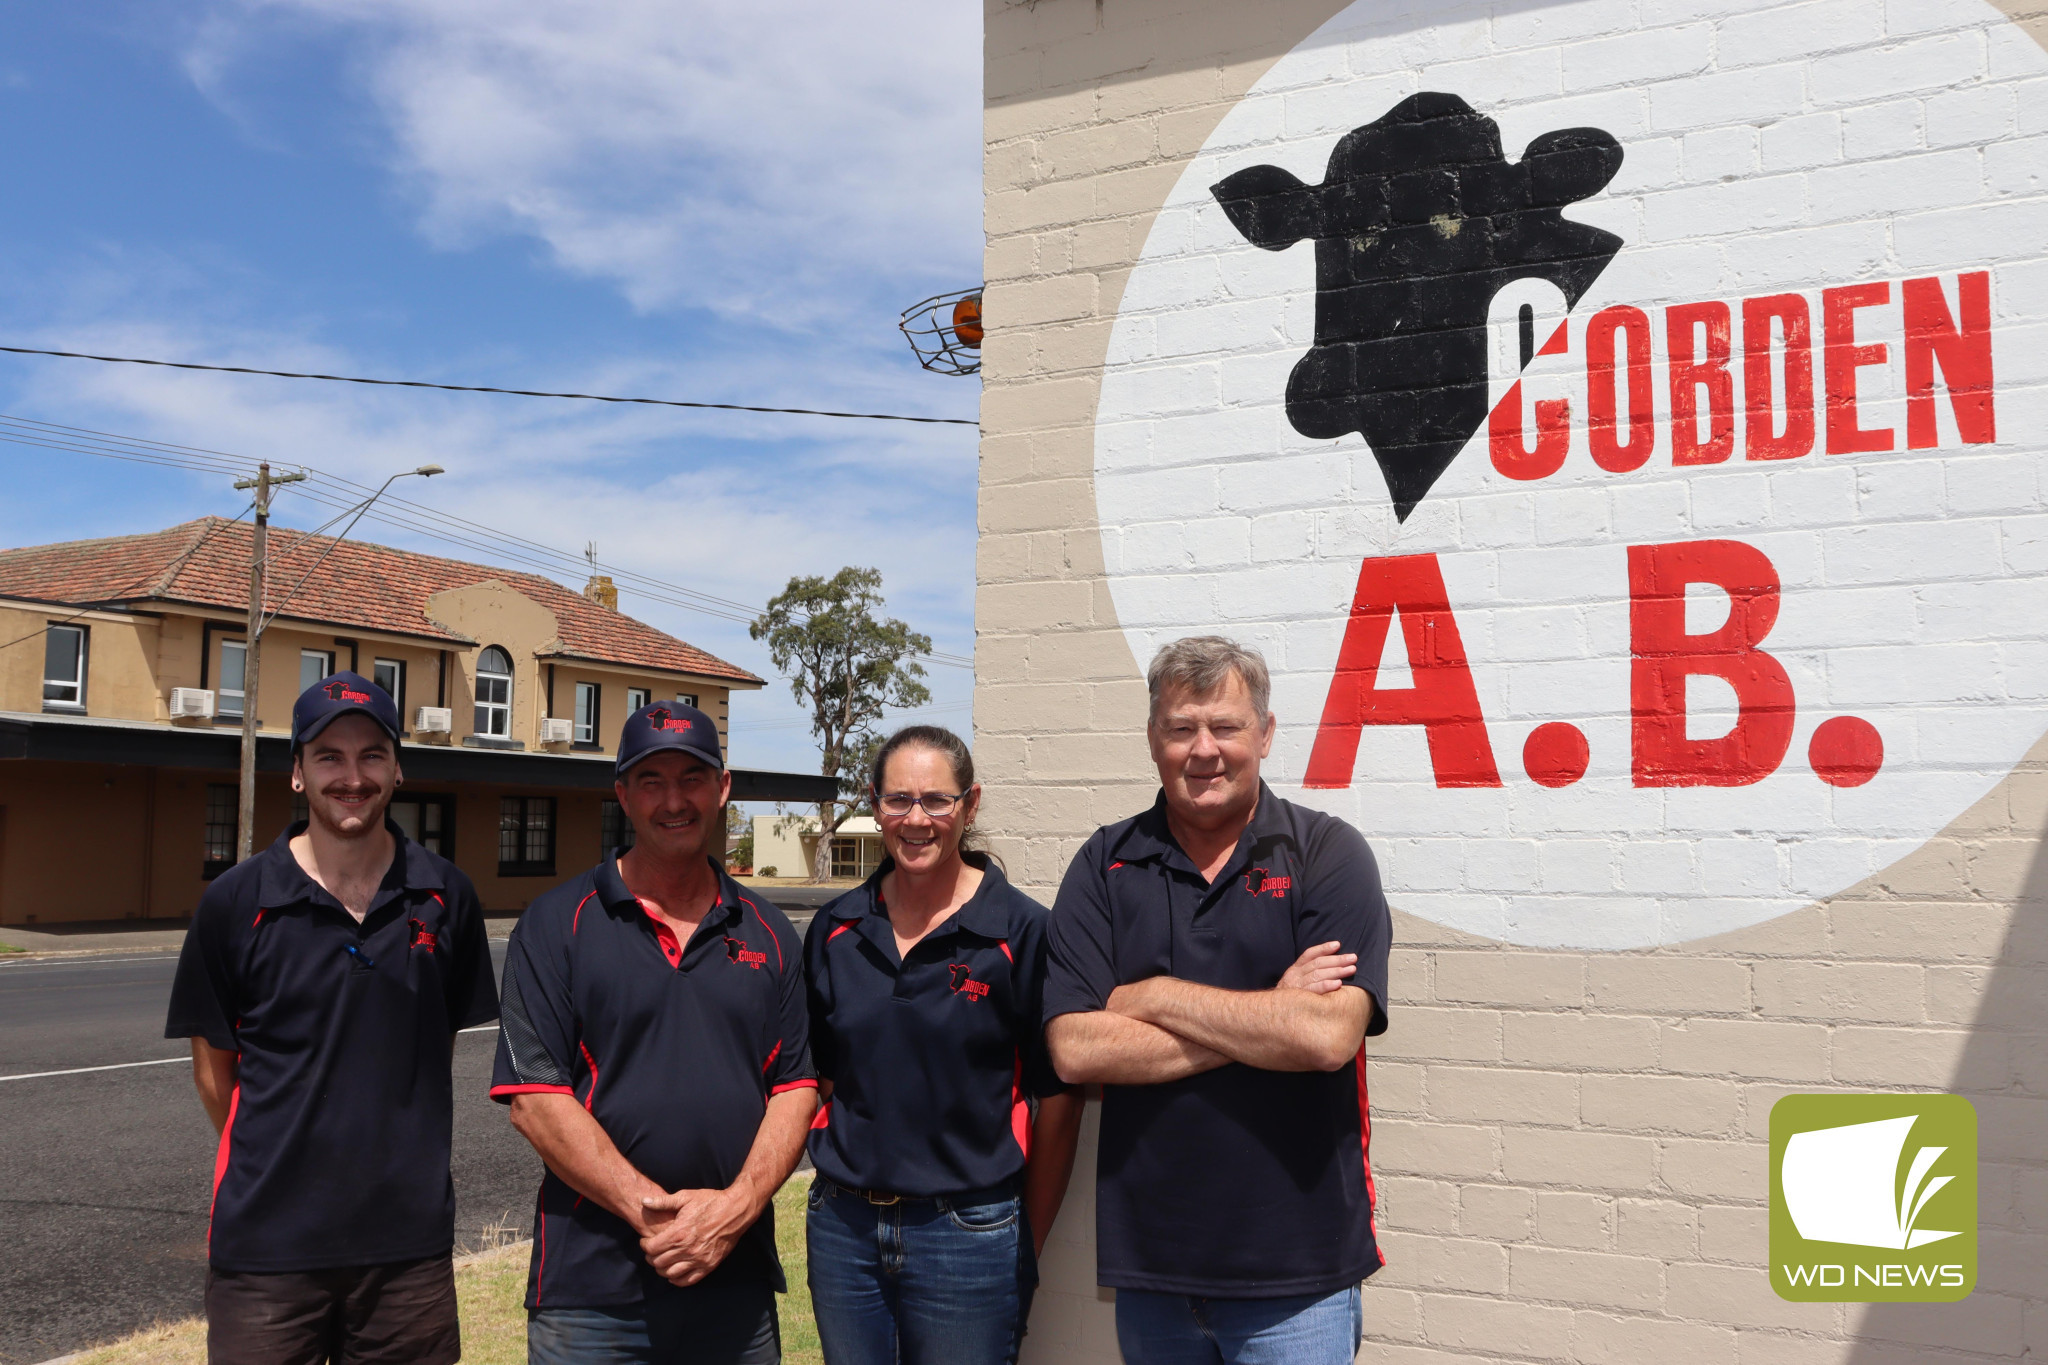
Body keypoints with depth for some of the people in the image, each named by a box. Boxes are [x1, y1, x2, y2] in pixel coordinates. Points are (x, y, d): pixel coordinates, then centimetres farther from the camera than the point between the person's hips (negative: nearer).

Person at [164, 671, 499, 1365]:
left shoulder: (445, 897, 1)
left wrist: (391, 1156, 9)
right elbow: (213, 1063, 4)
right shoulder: (236, 901, -4)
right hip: (266, 1244, -1)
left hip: (409, 1237, 2)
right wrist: (271, 1166, 8)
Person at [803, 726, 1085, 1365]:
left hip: (968, 1233, -4)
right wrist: (841, 1181, 5)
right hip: (844, 1228, 4)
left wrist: (1024, 1253, -3)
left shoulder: (1022, 932, -9)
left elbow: (1056, 1103, -7)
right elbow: (821, 1078, 13)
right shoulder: (835, 929, 4)